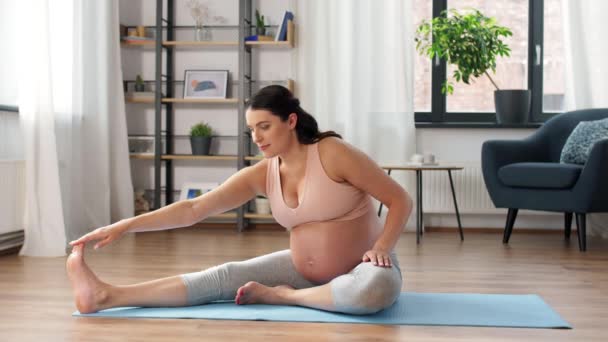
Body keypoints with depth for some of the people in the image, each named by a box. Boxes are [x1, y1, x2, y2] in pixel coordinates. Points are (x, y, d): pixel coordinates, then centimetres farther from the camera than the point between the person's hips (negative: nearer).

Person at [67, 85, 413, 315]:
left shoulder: (333, 152, -20)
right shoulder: (262, 174, -4)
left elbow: (401, 200, -14)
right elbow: (194, 209, -9)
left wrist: (382, 248, -28)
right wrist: (126, 225, -16)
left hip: (361, 271, -4)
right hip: (304, 271, 4)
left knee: (377, 287, -40)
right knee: (226, 276, -11)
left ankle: (282, 296, -20)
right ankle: (108, 296, -17)